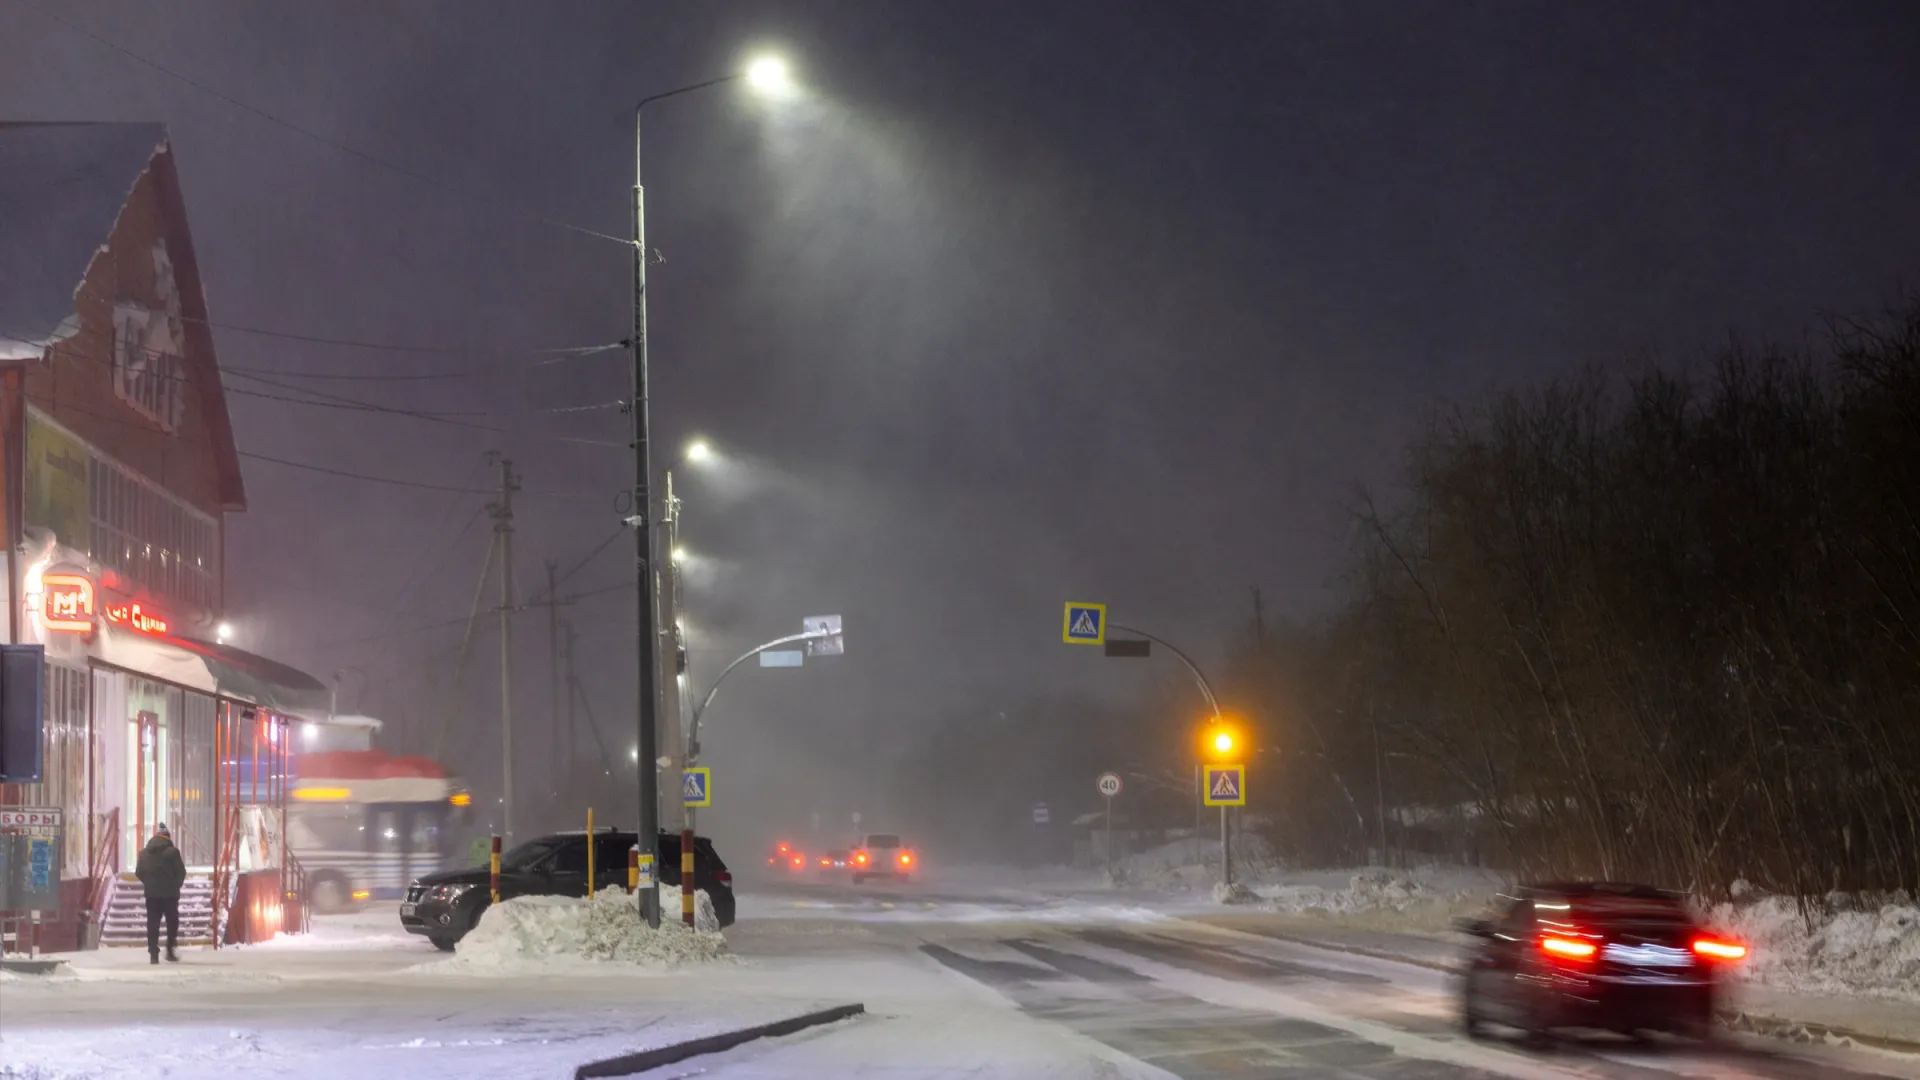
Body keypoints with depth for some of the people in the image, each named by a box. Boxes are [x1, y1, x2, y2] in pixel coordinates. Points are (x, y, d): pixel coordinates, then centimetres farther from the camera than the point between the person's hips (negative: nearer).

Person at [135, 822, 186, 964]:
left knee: (153, 923, 5)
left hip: (151, 893, 3)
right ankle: (170, 951, 8)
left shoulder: (144, 852, 5)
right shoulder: (172, 852, -8)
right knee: (172, 922, 11)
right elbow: (181, 872, -7)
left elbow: (138, 873, 5)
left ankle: (153, 954, -2)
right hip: (170, 893, -3)